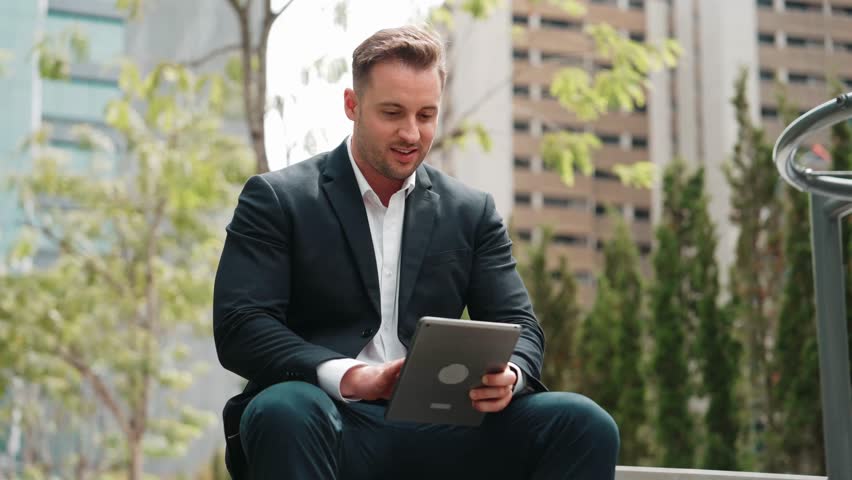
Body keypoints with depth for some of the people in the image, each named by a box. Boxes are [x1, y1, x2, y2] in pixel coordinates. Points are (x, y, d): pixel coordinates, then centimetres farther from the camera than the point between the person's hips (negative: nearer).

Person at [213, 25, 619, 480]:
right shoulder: (276, 200, 5)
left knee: (583, 423, -22)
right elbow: (238, 327, -5)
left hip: (438, 429, 3)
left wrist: (509, 374, -15)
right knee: (284, 412, -38)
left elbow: (517, 324, 12)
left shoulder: (471, 212, 16)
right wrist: (351, 377, -23)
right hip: (333, 423, -3)